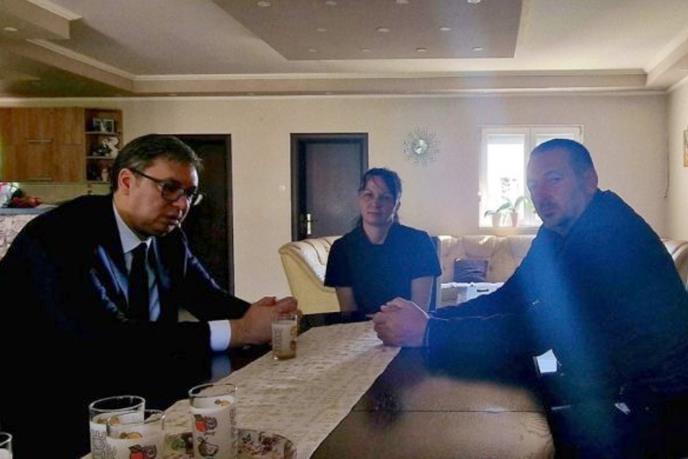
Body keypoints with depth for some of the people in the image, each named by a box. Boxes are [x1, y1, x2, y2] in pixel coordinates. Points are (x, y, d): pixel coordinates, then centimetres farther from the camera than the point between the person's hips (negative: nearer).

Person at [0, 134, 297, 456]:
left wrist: (256, 316, -18)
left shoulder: (168, 237, 3)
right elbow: (109, 341, -32)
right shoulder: (57, 237, -22)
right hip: (45, 419, -7)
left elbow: (210, 299, 6)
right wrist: (237, 331, -32)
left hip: (129, 396, 8)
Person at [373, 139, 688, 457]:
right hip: (597, 383, 9)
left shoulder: (613, 234, -25)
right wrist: (430, 317, -11)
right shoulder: (554, 234, 6)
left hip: (652, 405, -9)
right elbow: (506, 299, 6)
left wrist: (427, 332, -30)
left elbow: (540, 330, -31)